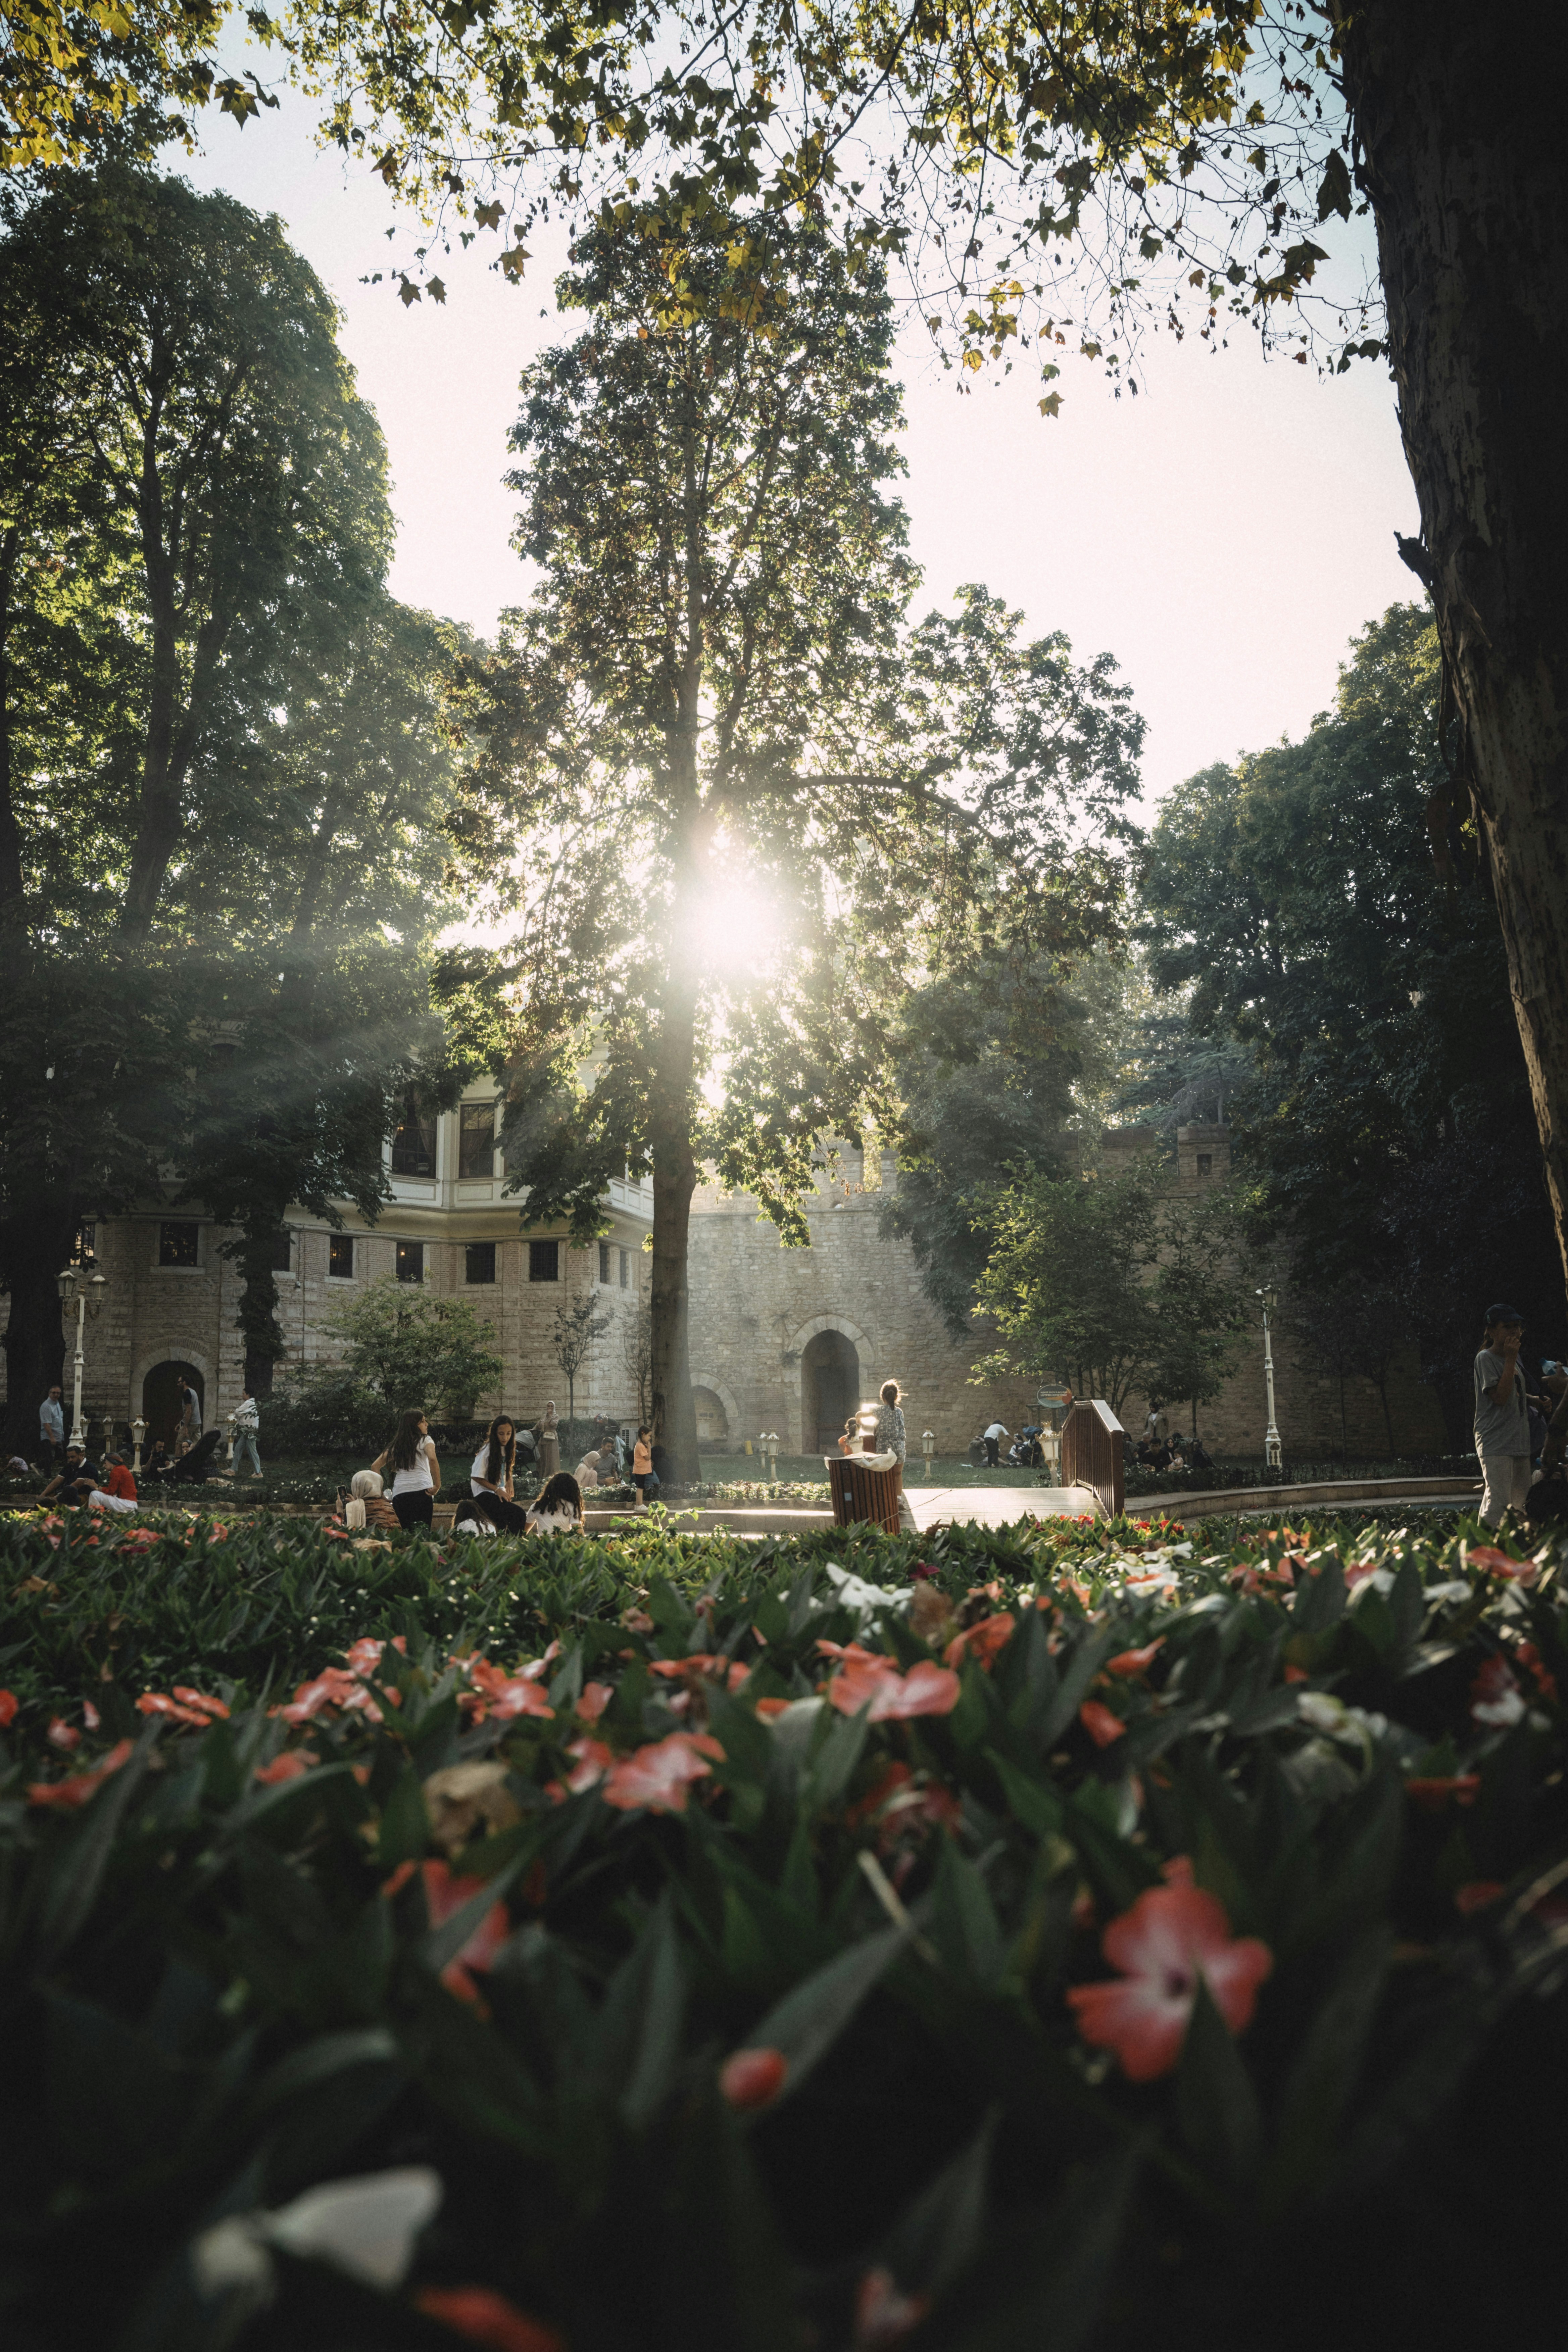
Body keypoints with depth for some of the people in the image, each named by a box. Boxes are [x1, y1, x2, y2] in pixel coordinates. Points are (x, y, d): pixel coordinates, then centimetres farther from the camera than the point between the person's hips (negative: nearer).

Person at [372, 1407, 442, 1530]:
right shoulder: (425, 1440, 6)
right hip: (422, 1491, -4)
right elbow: (432, 1459, -15)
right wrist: (437, 1486, -11)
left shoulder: (396, 1445, 21)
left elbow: (375, 1467, 20)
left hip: (399, 1494, 4)